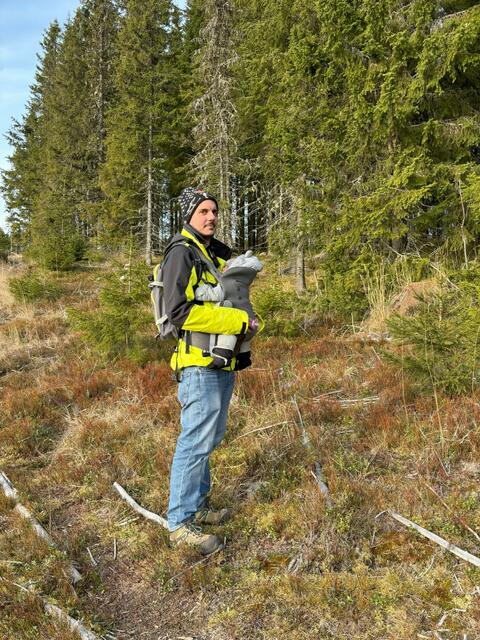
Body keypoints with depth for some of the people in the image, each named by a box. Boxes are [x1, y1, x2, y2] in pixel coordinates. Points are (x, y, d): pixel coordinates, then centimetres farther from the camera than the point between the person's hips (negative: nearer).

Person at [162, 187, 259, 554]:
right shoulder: (182, 253, -11)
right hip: (199, 363, -9)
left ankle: (197, 505, 29)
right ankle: (181, 523, 6)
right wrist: (238, 321, -19)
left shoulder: (217, 254, 18)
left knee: (209, 438, 15)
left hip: (221, 364, 9)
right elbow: (179, 311, -21)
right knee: (196, 440, -6)